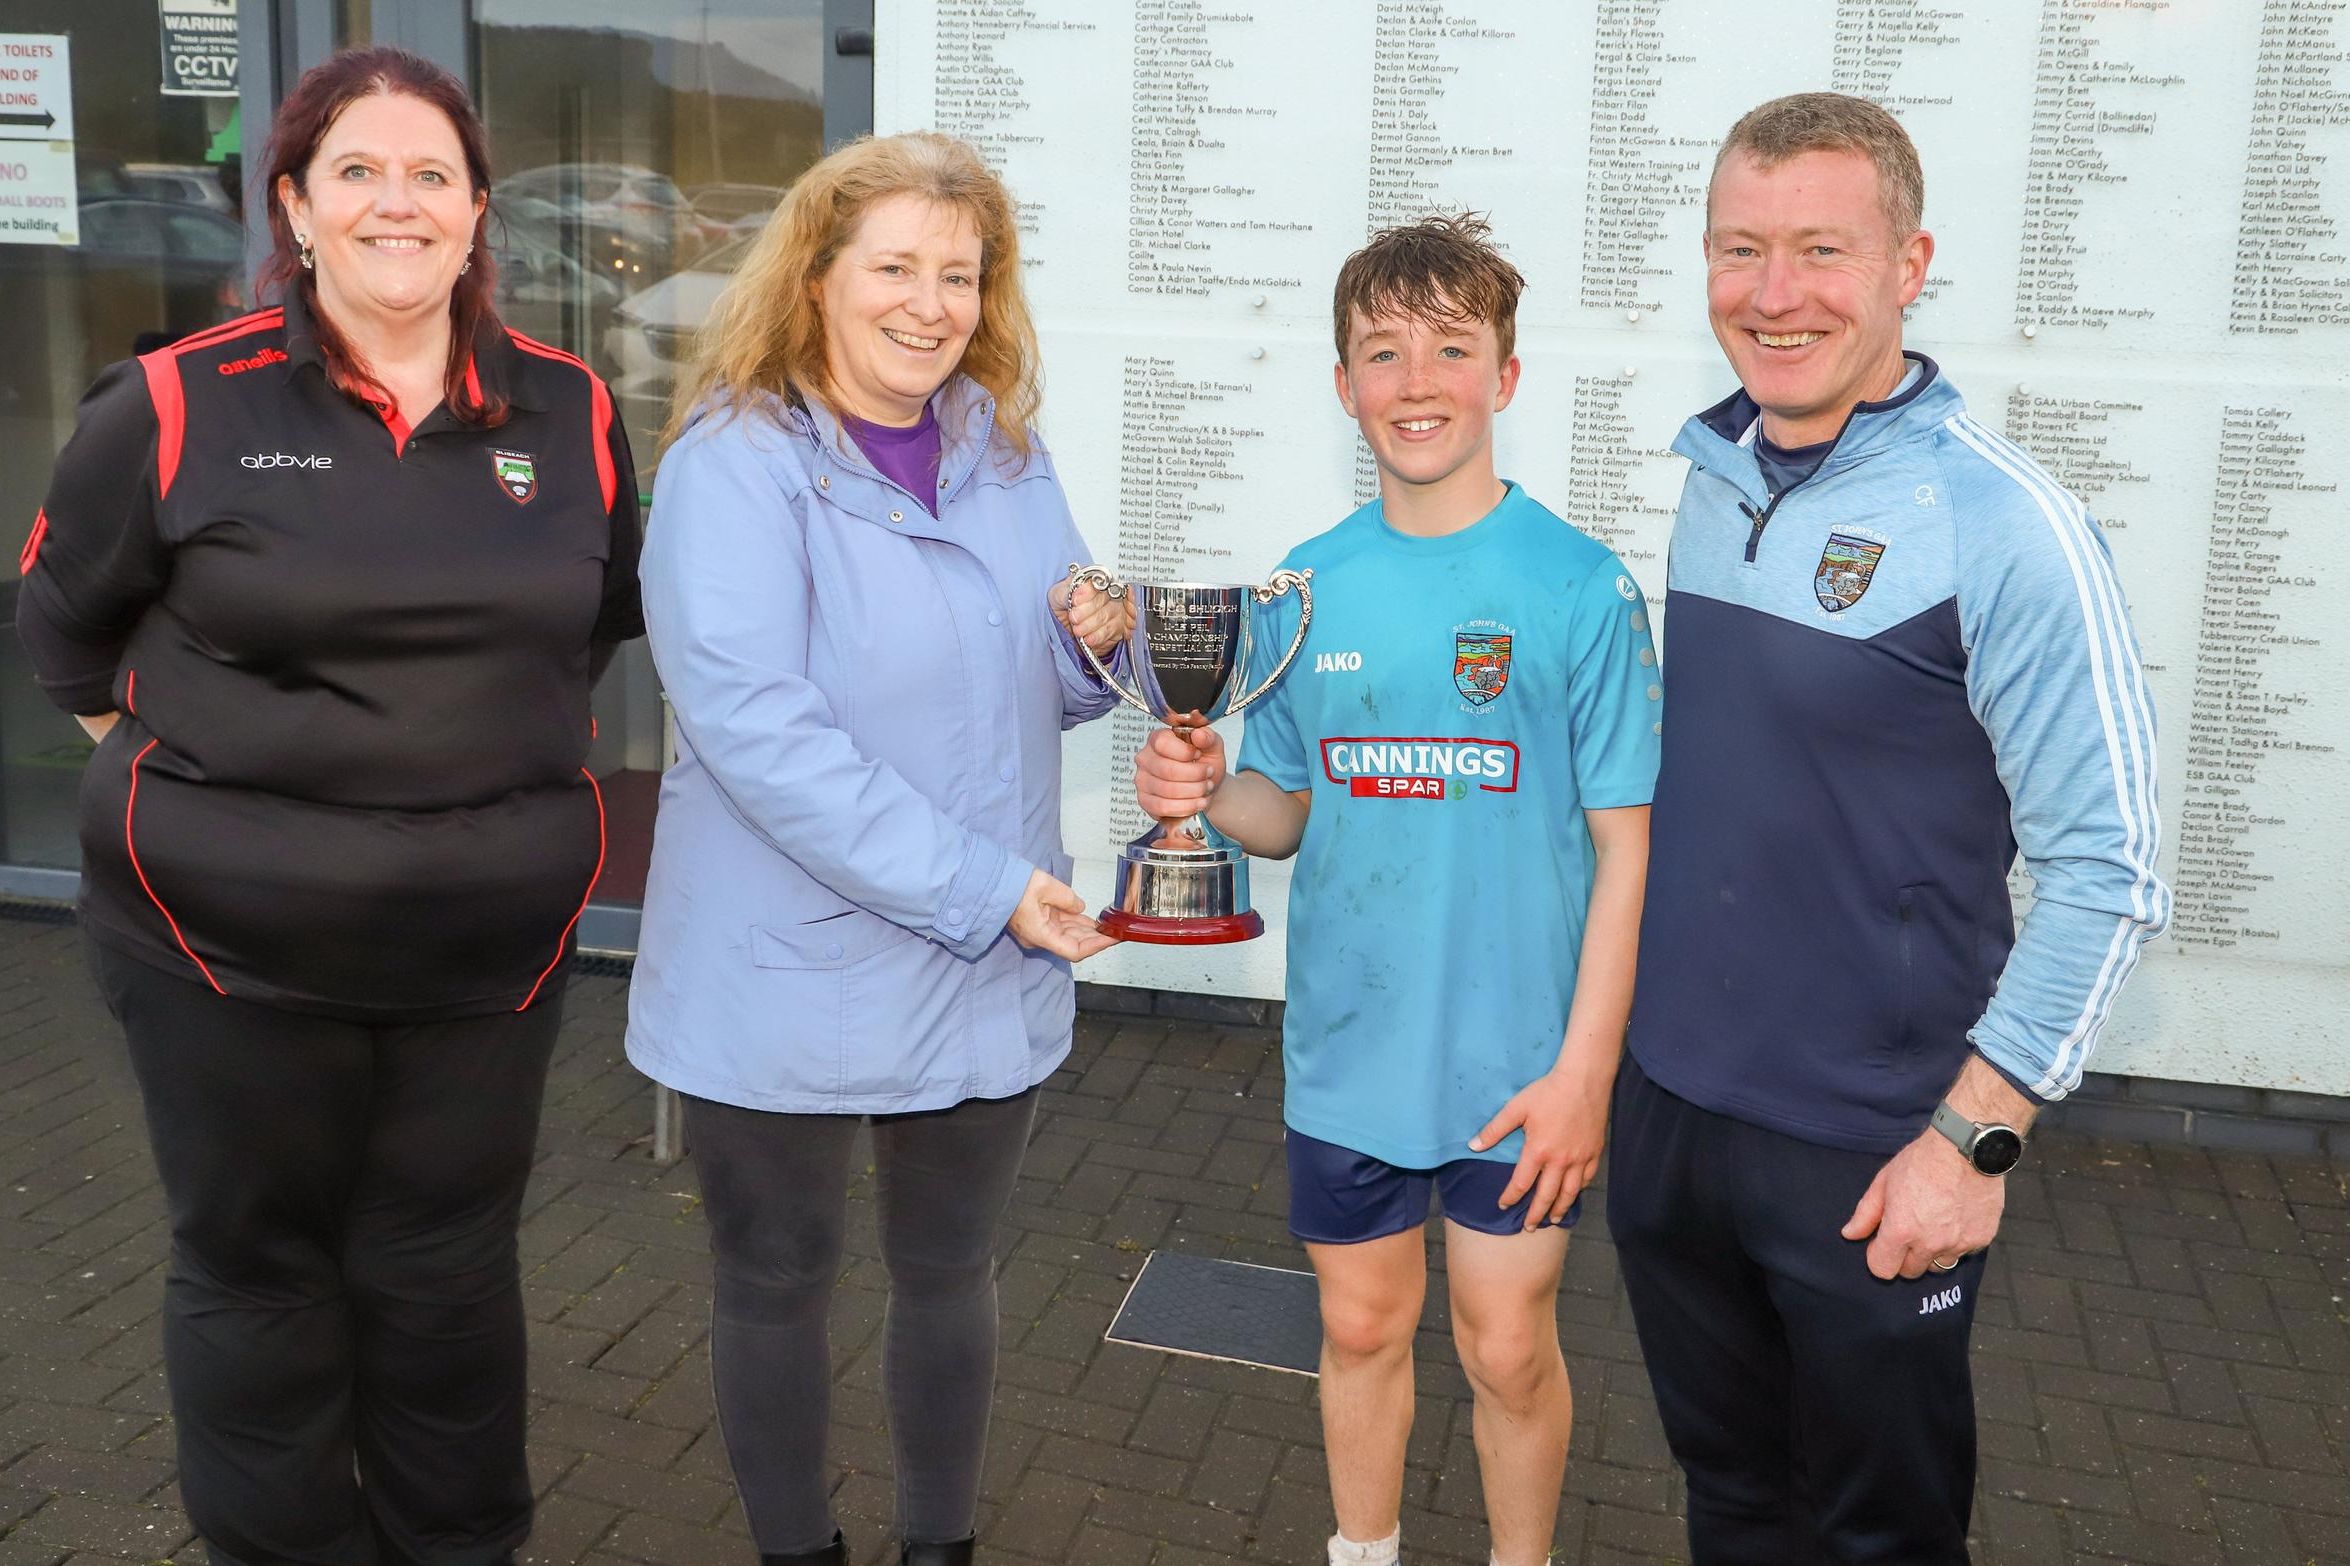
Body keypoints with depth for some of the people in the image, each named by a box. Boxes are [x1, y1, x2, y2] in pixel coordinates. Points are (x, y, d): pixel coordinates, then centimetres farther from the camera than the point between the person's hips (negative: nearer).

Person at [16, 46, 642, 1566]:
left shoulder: (568, 411, 1)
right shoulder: (180, 404, -6)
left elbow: (605, 617, 17)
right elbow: (64, 622, 8)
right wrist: (181, 774, 7)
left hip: (494, 938, 2)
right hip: (231, 933, -1)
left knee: (450, 1270, 15)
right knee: (257, 1267, 13)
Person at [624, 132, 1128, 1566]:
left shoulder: (1006, 451, 4)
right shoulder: (735, 465, -14)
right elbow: (756, 730, -24)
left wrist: (1097, 646, -11)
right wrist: (980, 886, -26)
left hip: (989, 973, 5)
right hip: (787, 972, -4)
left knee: (951, 1276, 18)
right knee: (779, 1287, 14)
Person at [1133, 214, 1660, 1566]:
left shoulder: (1580, 587, -10)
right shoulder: (1311, 585, 1)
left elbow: (1626, 845, -9)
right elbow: (1295, 813, 9)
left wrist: (1585, 1068, -13)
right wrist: (1212, 794, -13)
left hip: (1517, 1066, -3)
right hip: (1346, 1048, 3)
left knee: (1508, 1351, 11)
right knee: (1363, 1329, 19)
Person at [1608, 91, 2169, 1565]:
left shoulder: (2004, 526, -16)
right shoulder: (1706, 481, 3)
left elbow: (2110, 874, -15)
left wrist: (1974, 1136, -16)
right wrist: (1607, 1048, 10)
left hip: (1871, 1161, -5)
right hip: (1666, 1109, 5)